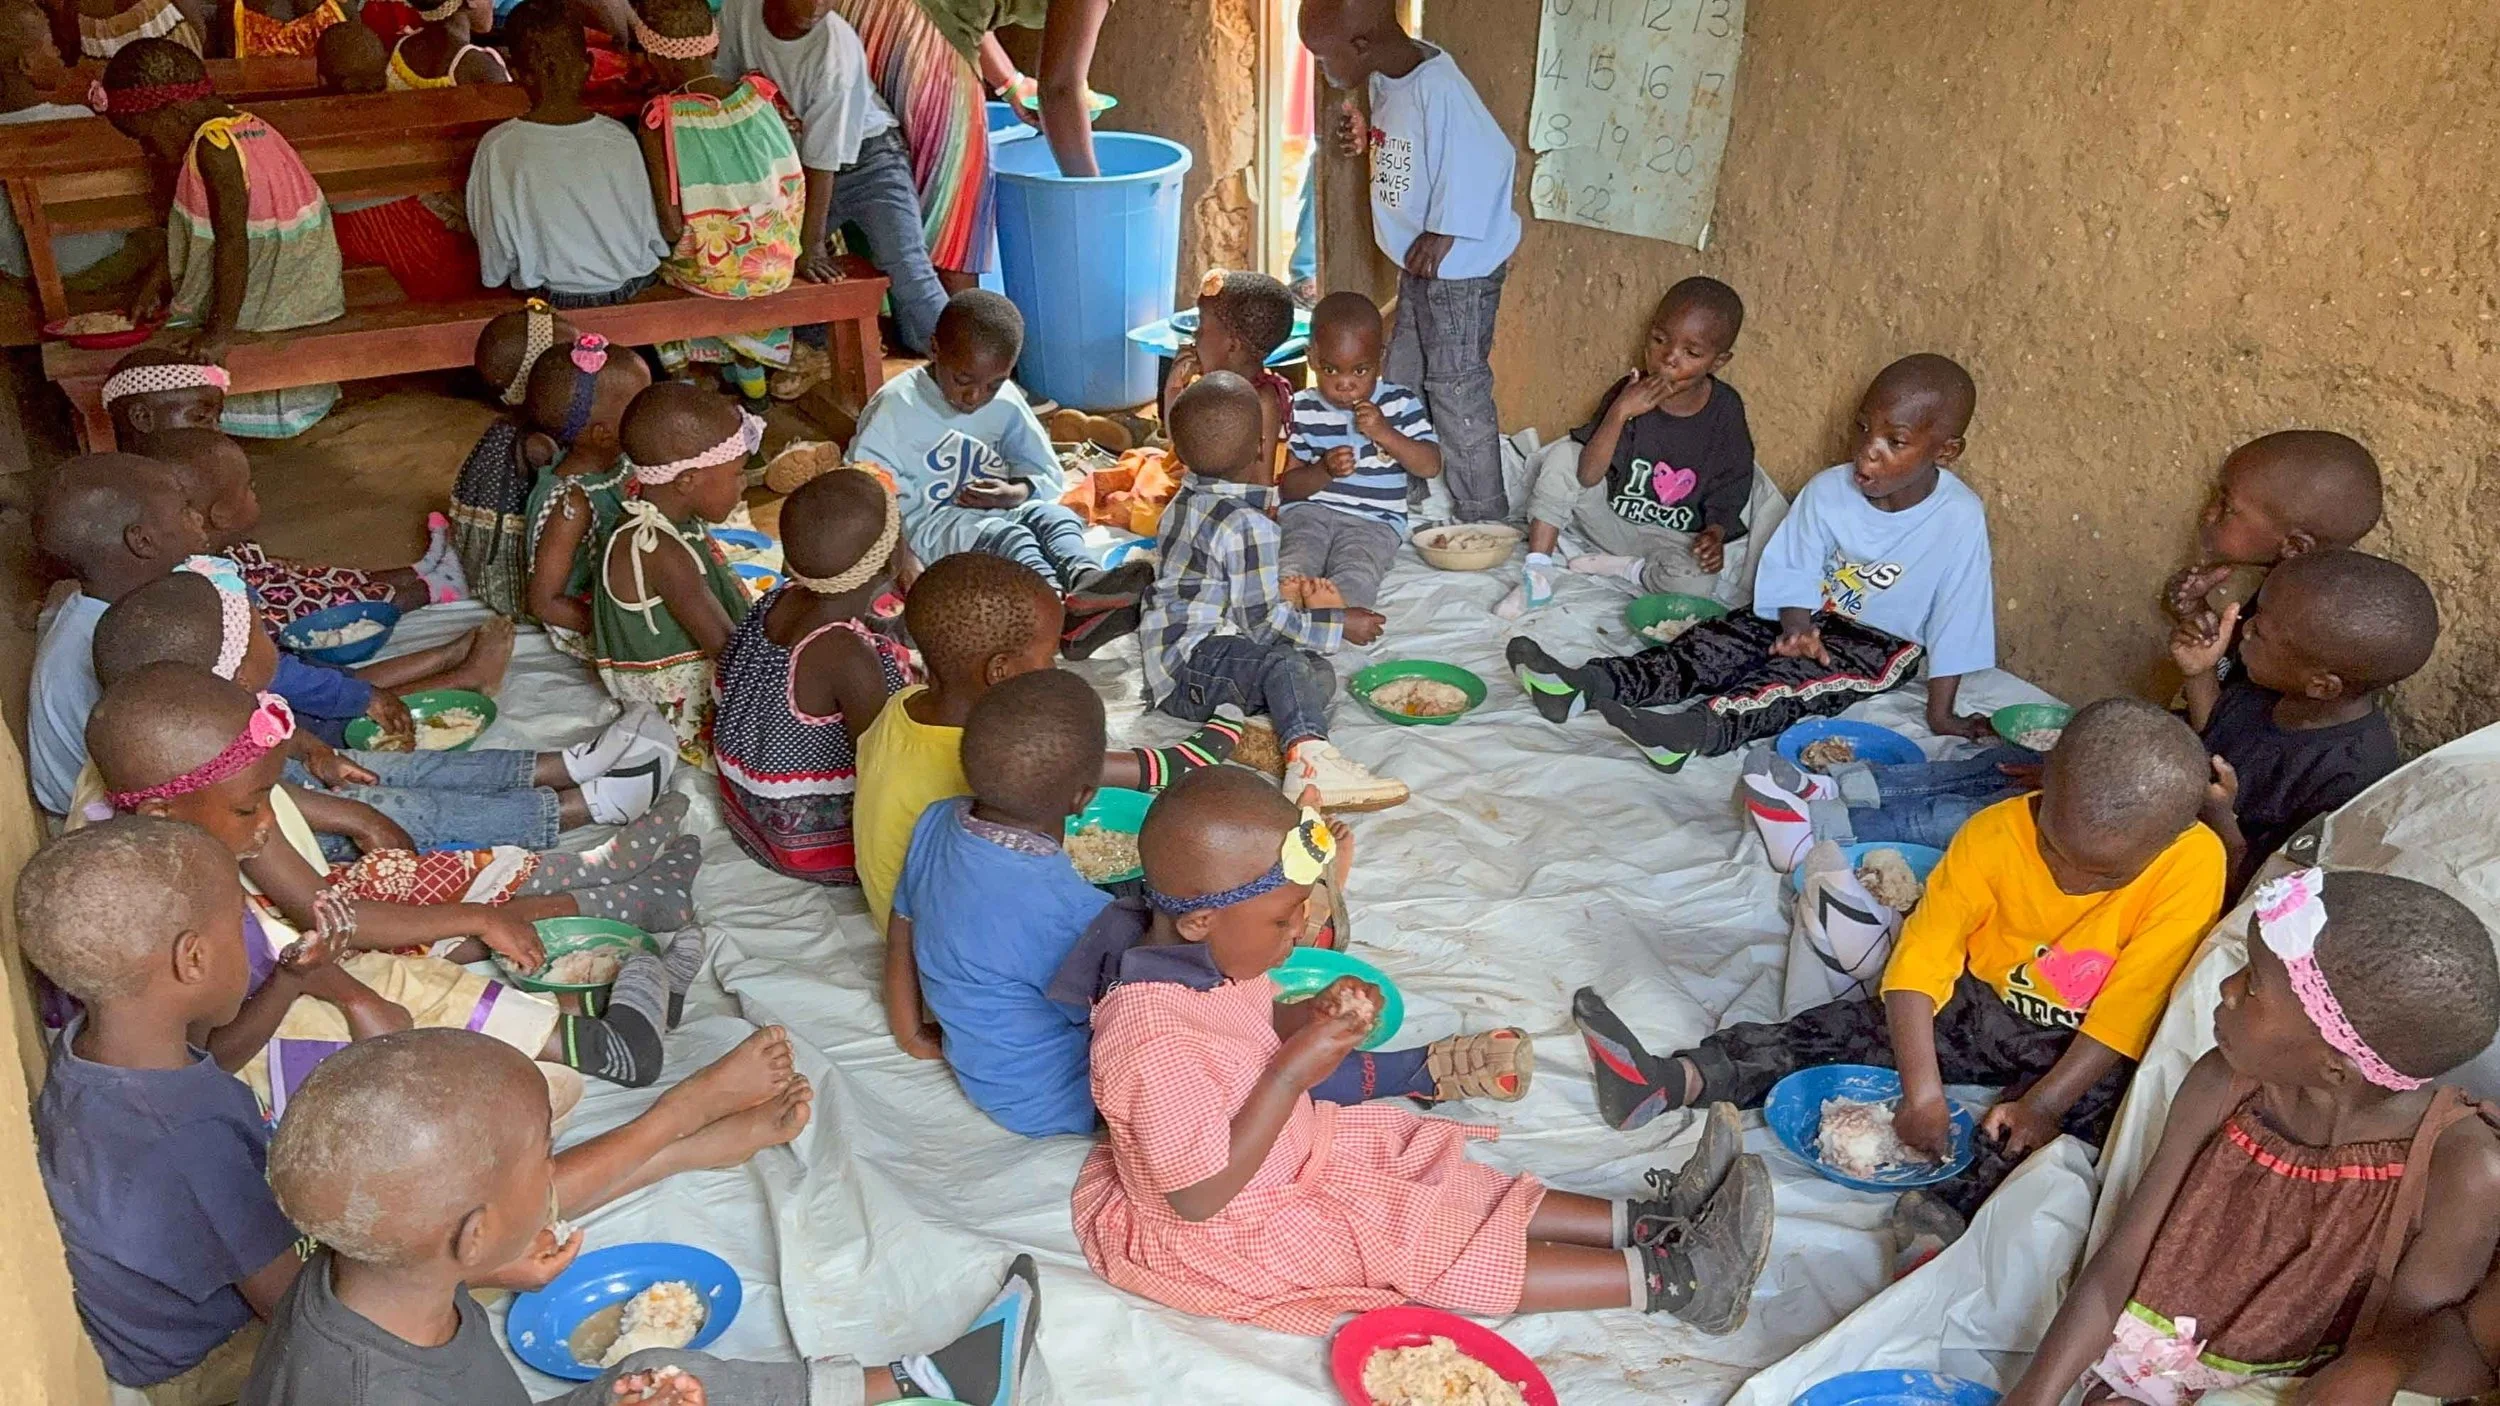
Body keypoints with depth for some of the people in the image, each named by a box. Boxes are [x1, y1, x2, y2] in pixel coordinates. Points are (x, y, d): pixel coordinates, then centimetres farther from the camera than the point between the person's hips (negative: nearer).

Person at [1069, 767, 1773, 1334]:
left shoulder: (1206, 954, -10)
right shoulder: (1153, 1042, -39)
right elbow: (1198, 1196, -34)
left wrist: (1309, 1017, -13)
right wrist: (1294, 1071, -34)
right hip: (1223, 1234, -9)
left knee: (1440, 1181, 3)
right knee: (1410, 1247, -11)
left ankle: (1640, 1220, 5)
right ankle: (1666, 1279, -11)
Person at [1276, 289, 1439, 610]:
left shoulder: (1399, 404, 5)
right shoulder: (1303, 410, 6)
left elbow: (1431, 466, -2)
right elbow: (1288, 487, 5)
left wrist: (1384, 432, -14)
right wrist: (1324, 470, -15)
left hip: (1373, 521, -1)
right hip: (1308, 510, 1)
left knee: (1355, 575, -33)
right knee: (1293, 565, -32)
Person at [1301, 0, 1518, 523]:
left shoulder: (1438, 87, -27)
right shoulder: (1386, 79, 1)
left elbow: (1489, 157, -30)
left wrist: (1444, 234, -24)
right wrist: (1366, 140, -1)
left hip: (1460, 266, -10)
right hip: (1419, 262, 10)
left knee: (1456, 392, -2)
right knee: (1402, 382, 21)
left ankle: (1485, 521, 10)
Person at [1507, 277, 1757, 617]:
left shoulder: (1725, 410, -12)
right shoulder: (1629, 394, -14)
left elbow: (1729, 489, -3)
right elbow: (1587, 476, -23)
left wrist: (1716, 535, -24)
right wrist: (1619, 412, -33)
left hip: (1672, 537, -1)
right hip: (1611, 519, 1)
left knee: (1698, 581, -34)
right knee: (1560, 464, -20)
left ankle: (1622, 568, -4)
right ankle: (1536, 577, -18)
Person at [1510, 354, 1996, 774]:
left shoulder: (1959, 519, -21)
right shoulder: (1828, 489, -11)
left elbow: (1956, 624, -17)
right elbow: (1796, 574, -5)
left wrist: (1941, 714, -17)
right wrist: (1796, 628, -25)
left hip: (1881, 643, -4)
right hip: (1811, 617, 4)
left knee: (1795, 676, -32)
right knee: (1714, 643, -18)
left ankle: (1697, 731, -58)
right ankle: (1585, 683, -37)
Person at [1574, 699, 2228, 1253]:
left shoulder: (2193, 865, -24)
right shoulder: (1992, 836, -20)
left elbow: (2128, 1010, -21)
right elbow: (1919, 961, -21)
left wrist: (2043, 1103, -26)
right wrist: (1921, 1089, -30)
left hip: (2086, 1044, -1)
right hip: (1981, 1005, 1)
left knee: (2106, 1098, -32)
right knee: (1848, 1027, -14)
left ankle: (1953, 1207, -49)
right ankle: (1671, 1082, -27)